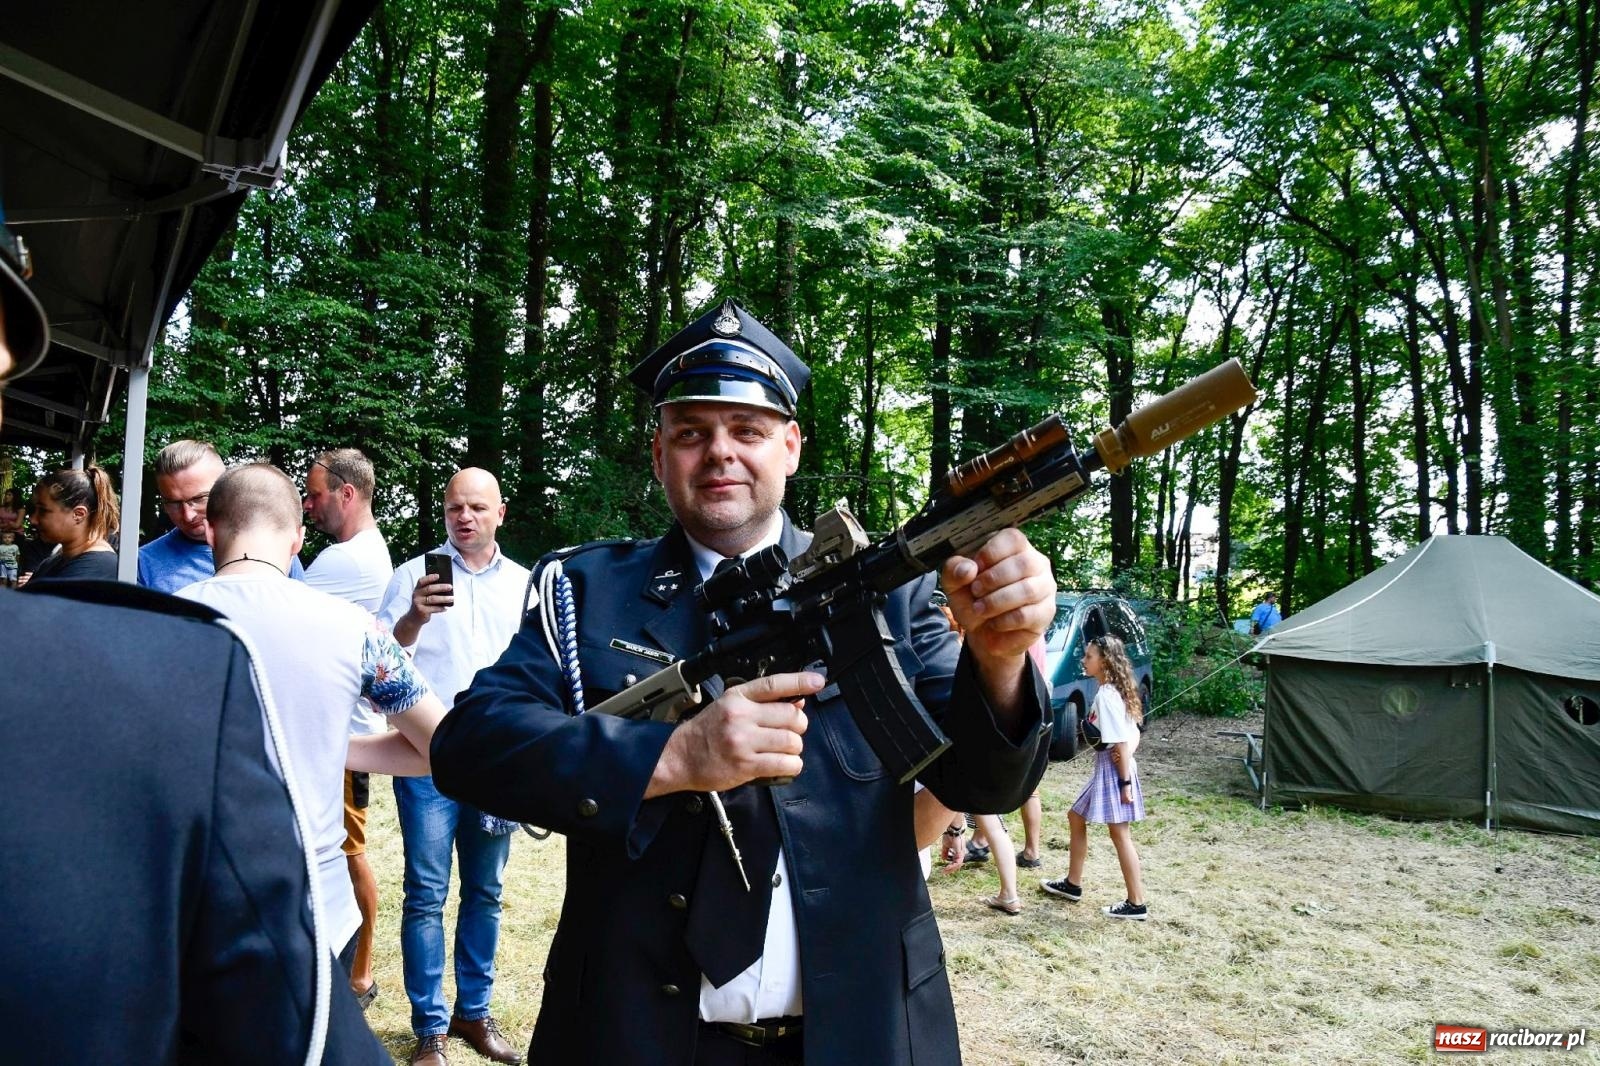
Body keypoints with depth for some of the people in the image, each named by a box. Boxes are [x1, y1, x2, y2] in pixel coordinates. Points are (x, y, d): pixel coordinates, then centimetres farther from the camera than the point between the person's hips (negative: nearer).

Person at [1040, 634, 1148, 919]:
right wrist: (1128, 753, -5)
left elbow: (1122, 742, -20)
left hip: (1112, 767, -11)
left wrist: (1125, 782, -19)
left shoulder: (1105, 695, -18)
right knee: (1076, 817, 19)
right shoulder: (1112, 691, 11)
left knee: (1119, 833, -4)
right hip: (1105, 767, 11)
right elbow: (1132, 736, 13)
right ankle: (1072, 885, 29)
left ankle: (1136, 904, 2)